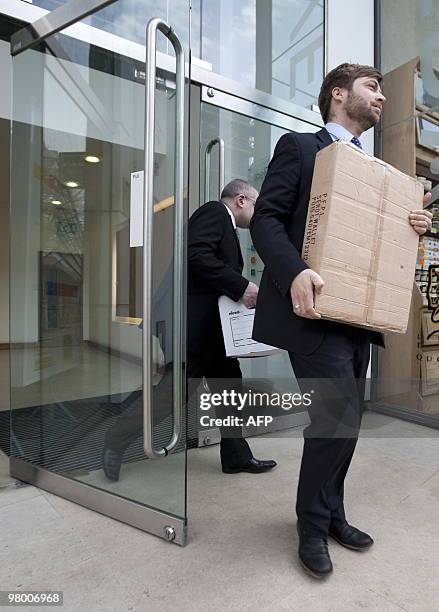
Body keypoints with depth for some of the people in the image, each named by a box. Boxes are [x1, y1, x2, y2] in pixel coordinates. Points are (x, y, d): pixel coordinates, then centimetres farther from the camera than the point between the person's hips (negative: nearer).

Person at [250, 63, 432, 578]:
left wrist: (414, 226, 2)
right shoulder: (299, 147, 2)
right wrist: (295, 273, -26)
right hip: (315, 308, -8)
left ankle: (329, 513, 32)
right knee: (339, 414, -11)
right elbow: (266, 218, -10)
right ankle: (314, 525, 13)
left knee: (345, 417, 12)